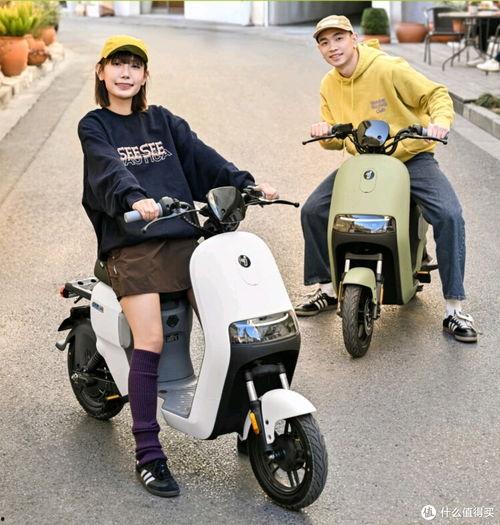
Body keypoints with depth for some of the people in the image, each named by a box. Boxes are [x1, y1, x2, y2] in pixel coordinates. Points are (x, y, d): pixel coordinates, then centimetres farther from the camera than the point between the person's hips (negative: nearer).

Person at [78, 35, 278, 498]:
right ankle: (148, 454, -9)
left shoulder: (164, 121, 21)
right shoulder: (94, 126, 9)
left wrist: (247, 184, -7)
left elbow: (203, 157, 9)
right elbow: (110, 170, -11)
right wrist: (135, 199, -32)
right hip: (130, 245, -4)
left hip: (185, 238, 4)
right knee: (150, 341, -16)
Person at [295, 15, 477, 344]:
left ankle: (455, 309, -17)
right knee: (313, 211, -6)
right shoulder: (329, 86, 3)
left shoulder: (388, 69, -15)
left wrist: (440, 120, -29)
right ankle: (327, 289, 12)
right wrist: (326, 134, -14)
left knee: (449, 215, -26)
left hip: (412, 157, -5)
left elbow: (438, 94, -9)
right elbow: (335, 141, 9)